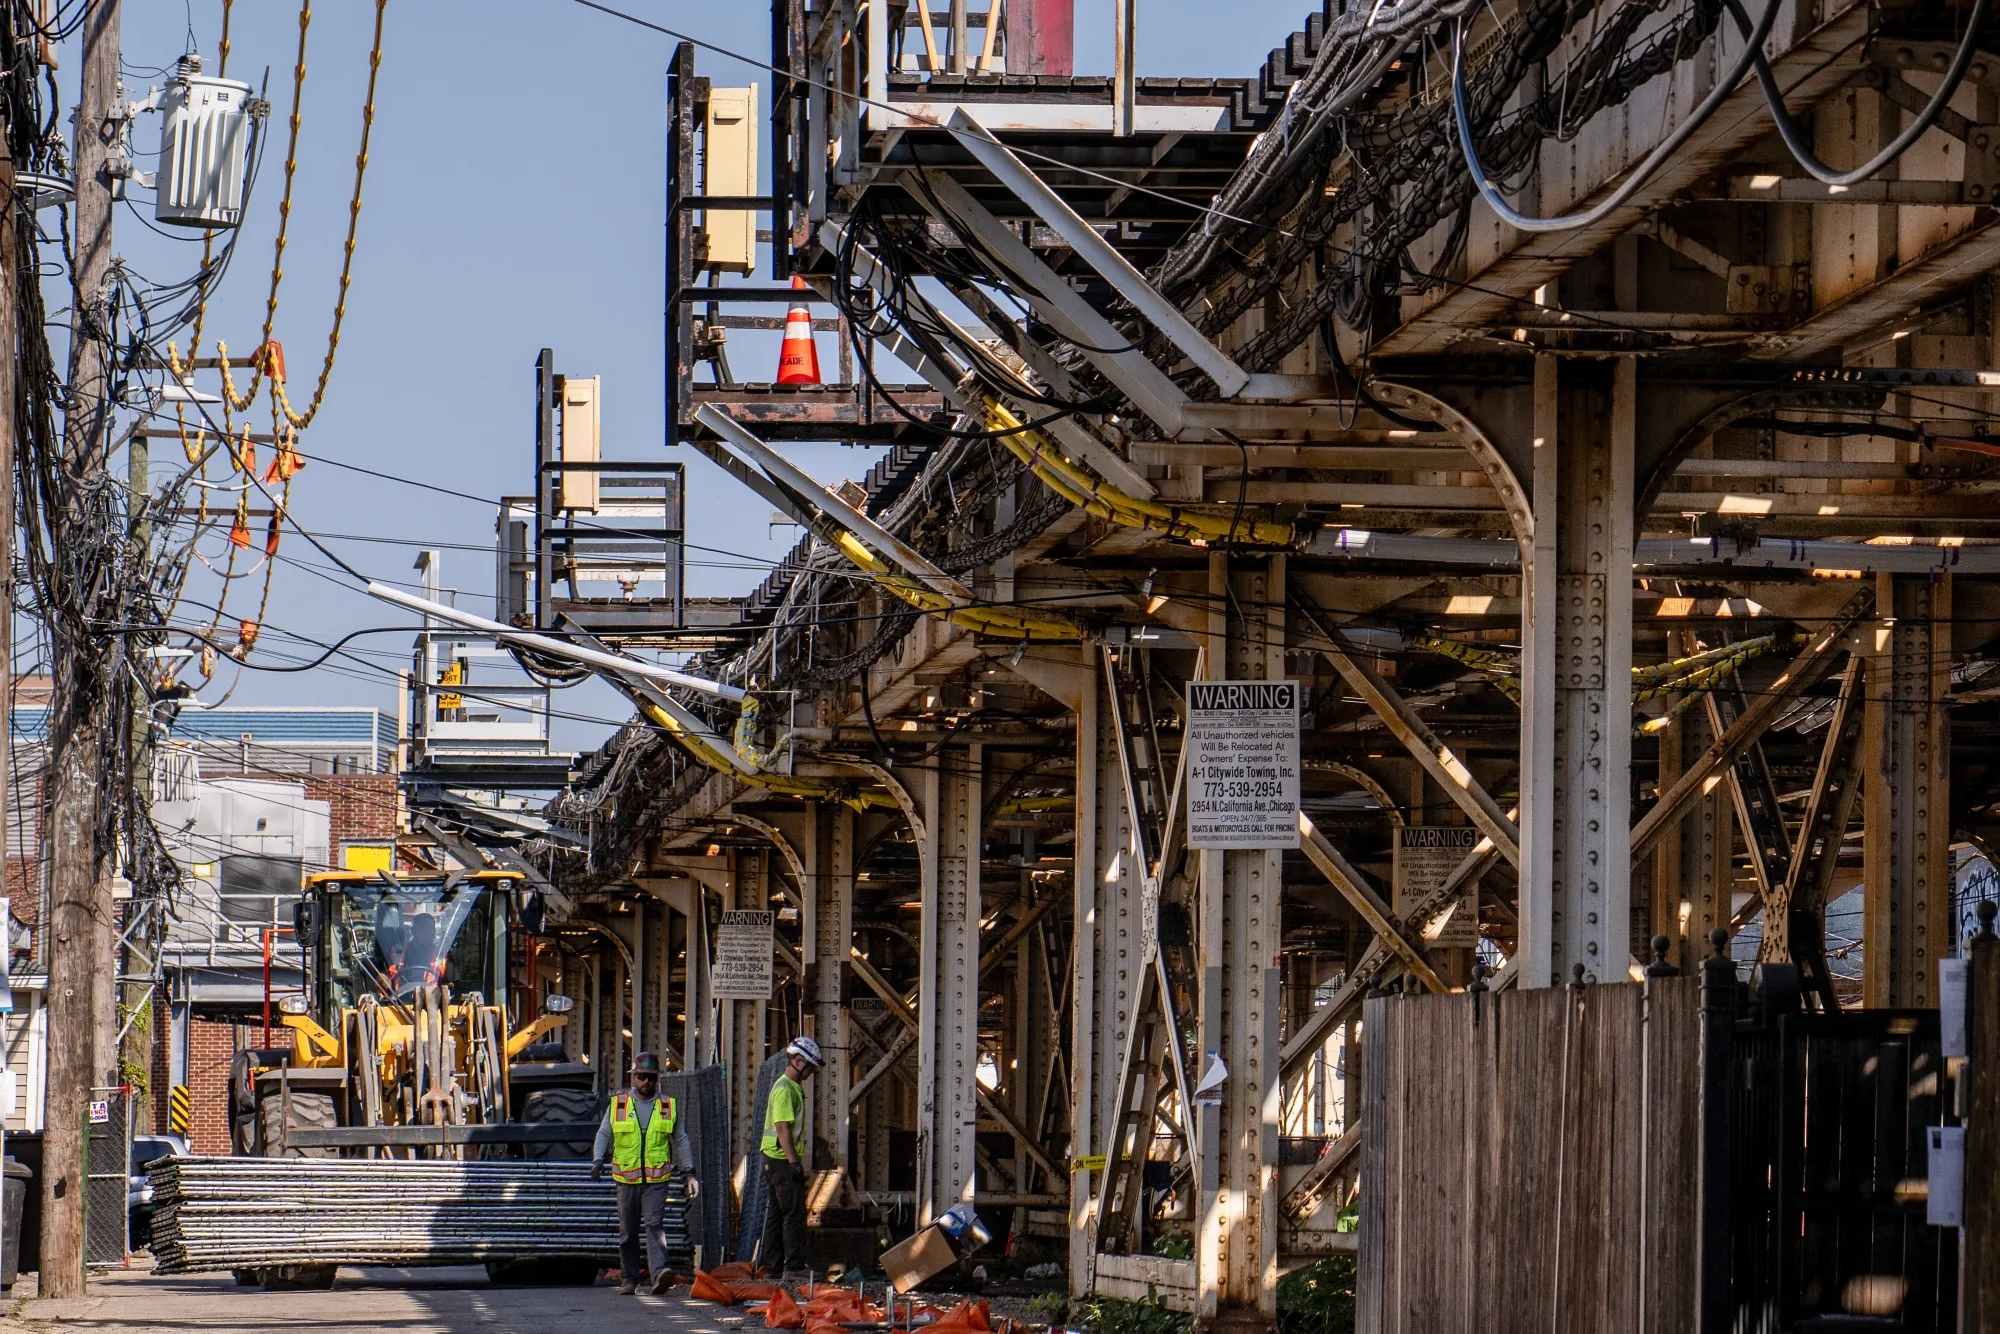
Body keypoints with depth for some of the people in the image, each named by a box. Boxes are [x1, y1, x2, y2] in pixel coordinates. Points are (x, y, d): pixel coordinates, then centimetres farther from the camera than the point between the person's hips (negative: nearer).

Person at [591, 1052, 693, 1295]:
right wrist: (598, 1161, -9)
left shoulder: (668, 1107, 8)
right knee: (628, 1232, 7)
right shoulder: (617, 1105, 7)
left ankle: (660, 1273, -31)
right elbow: (604, 1135, 8)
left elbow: (680, 1140, 15)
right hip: (626, 1179, 2)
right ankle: (629, 1280, 17)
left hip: (657, 1179, -2)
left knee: (653, 1224, -18)